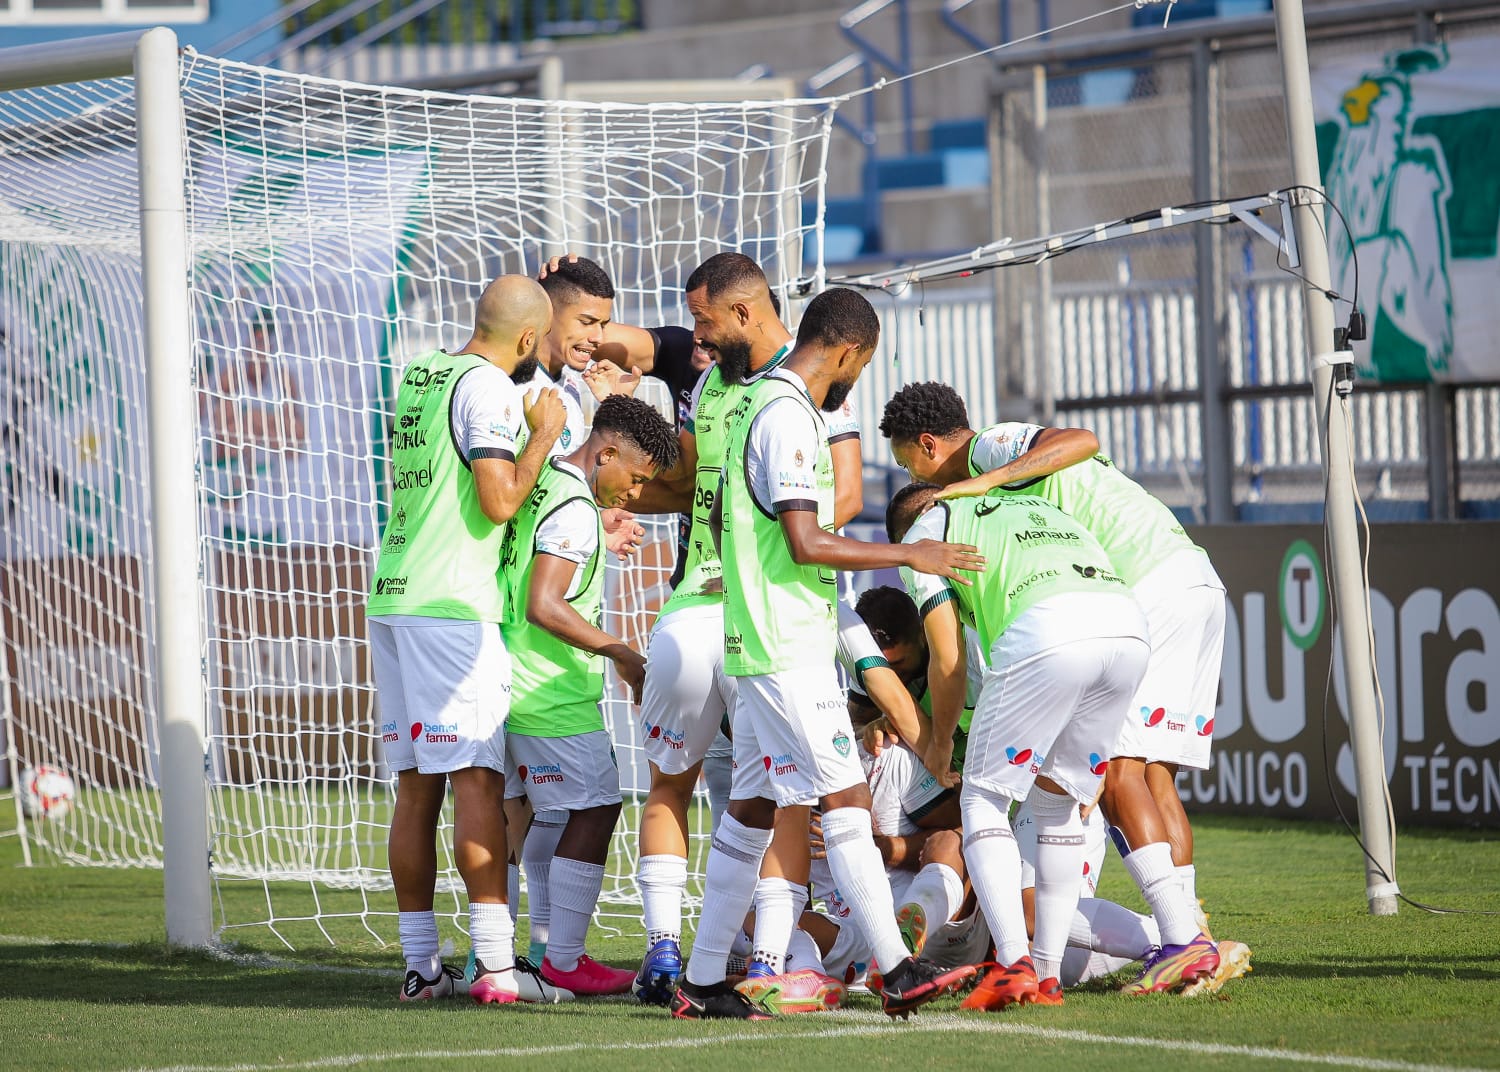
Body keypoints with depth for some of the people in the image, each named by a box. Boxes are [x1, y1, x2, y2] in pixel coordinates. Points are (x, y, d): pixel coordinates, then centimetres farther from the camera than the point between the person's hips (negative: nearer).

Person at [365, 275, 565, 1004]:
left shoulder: (417, 376, 16)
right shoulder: (488, 387, -10)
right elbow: (500, 501, -17)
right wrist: (544, 434, -3)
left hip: (392, 598, 8)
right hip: (452, 607, -8)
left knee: (415, 787, 8)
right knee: (477, 782, -9)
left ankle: (421, 965, 9)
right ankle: (495, 967, -13)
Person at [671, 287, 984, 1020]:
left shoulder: (756, 403, 15)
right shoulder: (788, 416, -16)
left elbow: (721, 517, 28)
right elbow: (806, 542, -22)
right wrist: (908, 555, -14)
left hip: (760, 647, 10)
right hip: (789, 649, -10)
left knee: (752, 809, 11)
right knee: (846, 801, -11)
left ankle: (702, 982, 13)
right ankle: (898, 973, -14)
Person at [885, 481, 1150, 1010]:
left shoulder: (922, 534, 23)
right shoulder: (1032, 506, 40)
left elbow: (947, 659, 17)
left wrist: (940, 743, 35)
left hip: (1048, 630, -6)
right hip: (1130, 626, 6)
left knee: (983, 801, 9)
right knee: (1057, 801, 21)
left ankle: (1014, 966, -5)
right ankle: (1048, 976, 18)